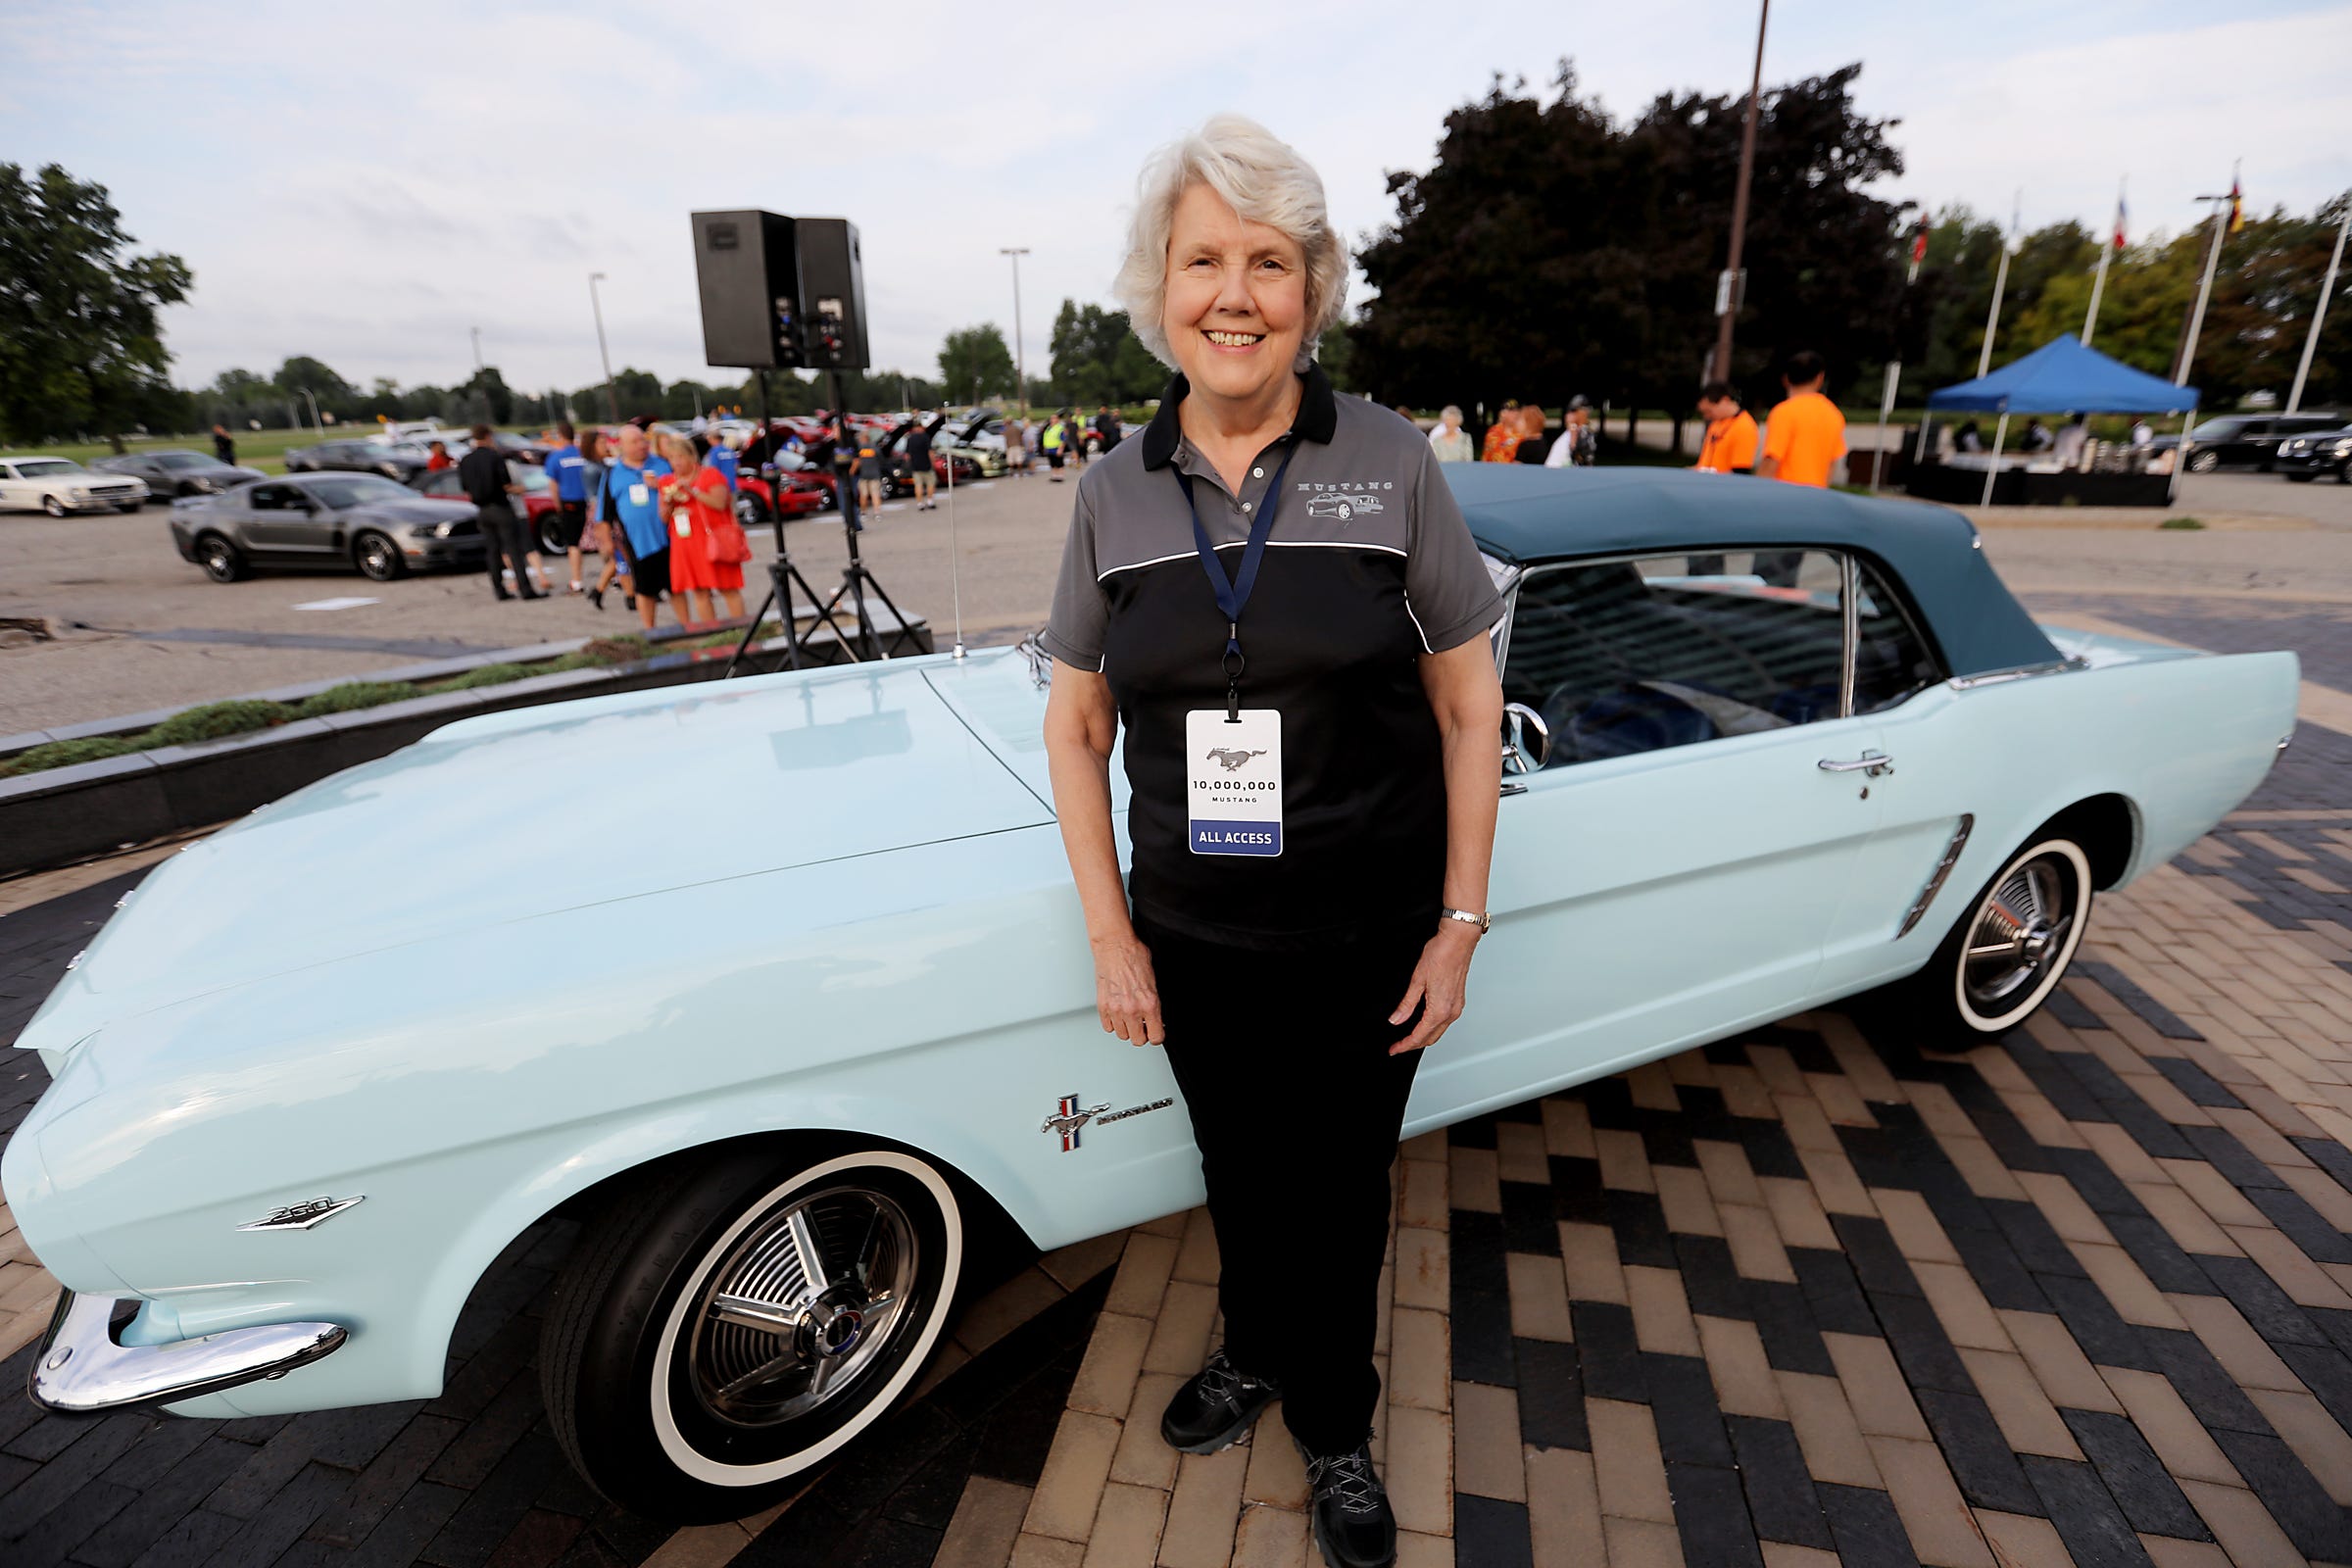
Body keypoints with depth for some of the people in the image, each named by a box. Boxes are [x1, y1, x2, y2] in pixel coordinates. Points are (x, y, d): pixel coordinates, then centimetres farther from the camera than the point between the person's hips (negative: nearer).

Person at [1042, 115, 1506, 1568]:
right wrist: (1112, 938, -3)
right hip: (1194, 944, 2)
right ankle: (1256, 1349, 55)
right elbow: (1077, 727, 1)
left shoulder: (1393, 463, -9)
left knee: (1340, 1195, 17)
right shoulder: (1116, 491, -3)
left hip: (1370, 945, -1)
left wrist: (1460, 924, -6)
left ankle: (1335, 1426, 47)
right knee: (1240, 1174, 23)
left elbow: (1470, 704, -4)